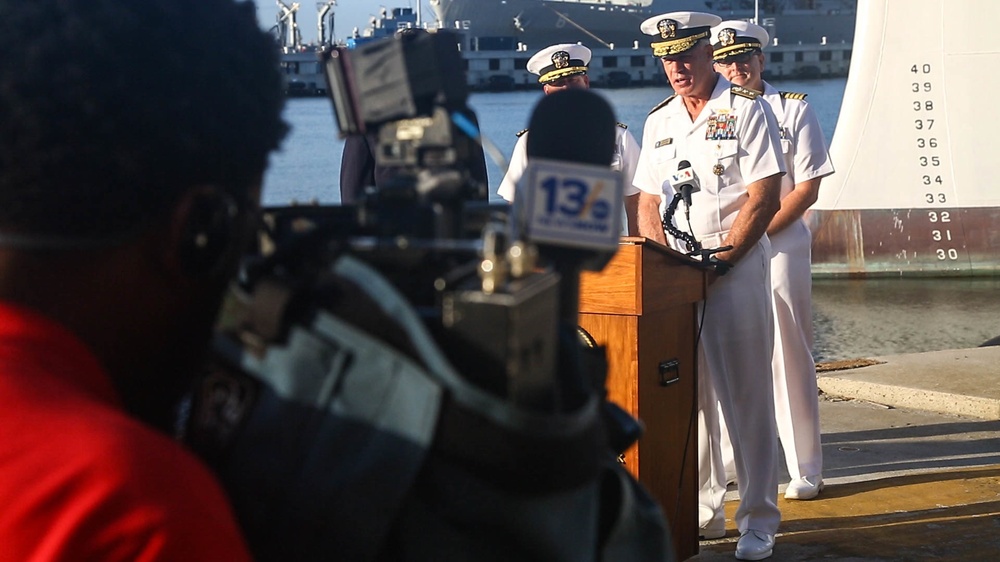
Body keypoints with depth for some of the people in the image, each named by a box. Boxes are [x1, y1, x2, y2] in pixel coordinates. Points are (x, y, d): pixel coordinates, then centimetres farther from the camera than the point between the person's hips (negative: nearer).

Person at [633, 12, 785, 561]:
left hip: (737, 268, -5)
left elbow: (764, 197, -9)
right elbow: (647, 201, 15)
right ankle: (701, 513, 15)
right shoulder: (658, 122, 15)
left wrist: (721, 259, -15)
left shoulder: (746, 111, -2)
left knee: (746, 396, -4)